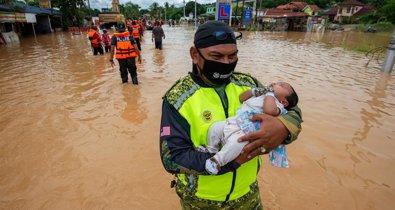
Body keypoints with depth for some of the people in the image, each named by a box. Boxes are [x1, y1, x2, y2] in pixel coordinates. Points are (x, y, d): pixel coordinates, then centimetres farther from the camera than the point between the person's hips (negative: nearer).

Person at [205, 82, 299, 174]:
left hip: (244, 131, -8)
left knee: (236, 142, -36)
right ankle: (211, 150, 16)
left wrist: (270, 93, -7)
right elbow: (241, 98, 33)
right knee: (215, 127, -1)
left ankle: (217, 161, -24)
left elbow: (269, 111, -23)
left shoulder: (278, 105, 2)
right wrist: (254, 91, 17)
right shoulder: (259, 95, 27)